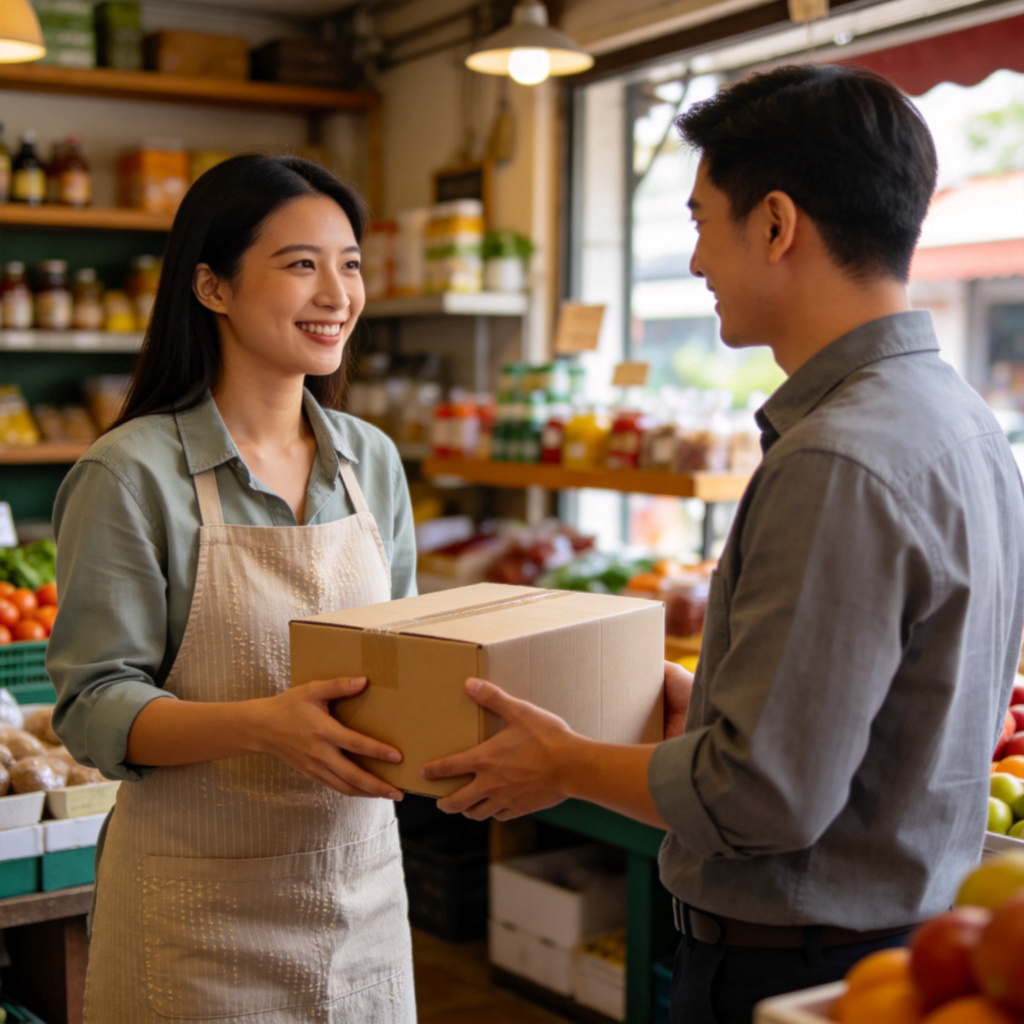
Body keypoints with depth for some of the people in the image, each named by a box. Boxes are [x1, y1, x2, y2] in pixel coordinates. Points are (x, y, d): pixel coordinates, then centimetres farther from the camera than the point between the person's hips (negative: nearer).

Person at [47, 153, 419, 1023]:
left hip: (361, 881, 5)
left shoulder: (372, 460, 5)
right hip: (204, 907, -5)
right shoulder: (133, 473, -12)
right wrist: (264, 723, -29)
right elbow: (95, 707, -14)